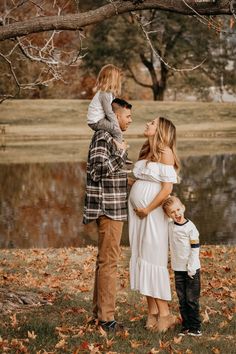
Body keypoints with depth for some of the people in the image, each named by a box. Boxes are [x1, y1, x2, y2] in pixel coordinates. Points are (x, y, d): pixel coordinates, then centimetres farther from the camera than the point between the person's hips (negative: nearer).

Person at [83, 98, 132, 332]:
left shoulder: (111, 138, 18)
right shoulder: (103, 137, -13)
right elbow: (98, 169, -23)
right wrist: (121, 153, -20)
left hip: (113, 209, 11)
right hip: (109, 209, -11)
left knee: (105, 260, 14)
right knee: (109, 261, -8)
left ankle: (99, 312, 22)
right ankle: (106, 317, -4)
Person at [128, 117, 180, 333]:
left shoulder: (165, 152, -8)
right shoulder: (146, 152, 15)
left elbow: (167, 188, -14)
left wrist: (147, 209, -14)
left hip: (152, 214, -7)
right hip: (137, 213, 8)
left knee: (152, 260, -6)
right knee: (141, 260, 7)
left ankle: (165, 315, 1)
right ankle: (152, 313, 12)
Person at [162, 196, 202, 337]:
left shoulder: (190, 227, -11)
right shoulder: (170, 226, 4)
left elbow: (195, 248, -12)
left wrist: (191, 268, -13)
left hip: (192, 270, -5)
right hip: (178, 269, 5)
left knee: (192, 300, -1)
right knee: (182, 300, 8)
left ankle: (195, 327, 8)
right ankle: (186, 326, 15)